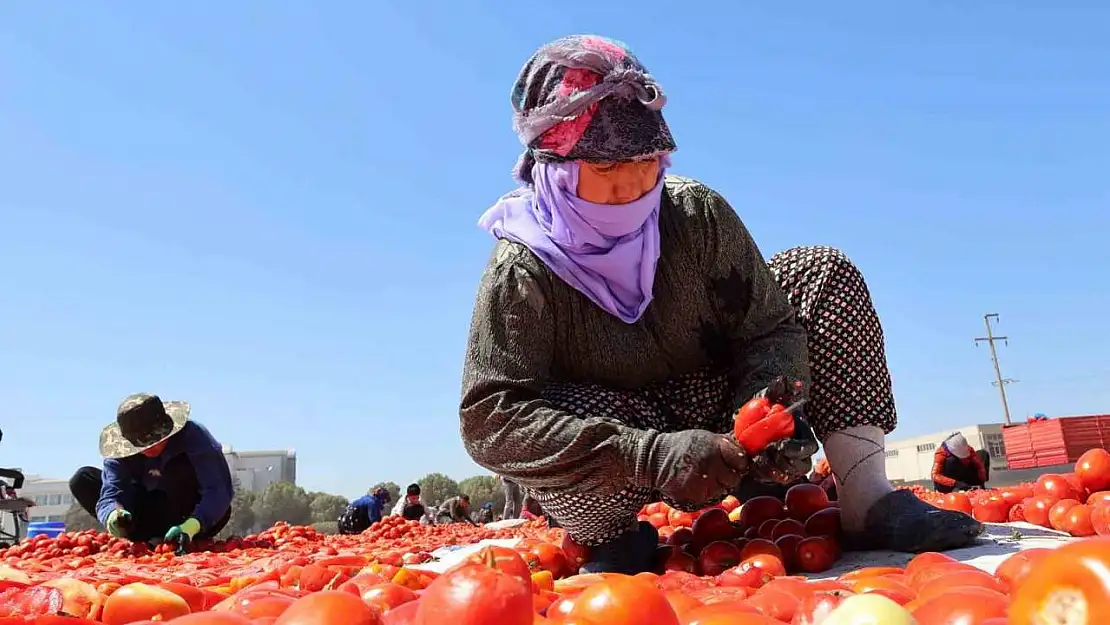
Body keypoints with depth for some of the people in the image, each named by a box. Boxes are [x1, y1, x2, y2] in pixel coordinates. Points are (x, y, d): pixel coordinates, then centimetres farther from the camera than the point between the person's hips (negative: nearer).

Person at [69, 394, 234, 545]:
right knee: (82, 480, -9)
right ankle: (146, 539, -15)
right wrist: (112, 516, -45)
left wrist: (190, 527, -47)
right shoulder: (121, 449, -12)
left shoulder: (194, 436, -24)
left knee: (180, 468, -34)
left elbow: (219, 491, -31)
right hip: (156, 514, 5)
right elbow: (110, 494, -21)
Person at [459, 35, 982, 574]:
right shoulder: (523, 270, -22)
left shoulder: (695, 211, -13)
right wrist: (654, 455, -40)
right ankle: (617, 541, -6)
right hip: (616, 482, -3)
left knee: (823, 272, -9)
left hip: (719, 423, 4)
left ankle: (866, 500, -14)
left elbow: (768, 327, -9)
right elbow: (487, 417, -31)